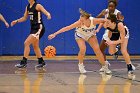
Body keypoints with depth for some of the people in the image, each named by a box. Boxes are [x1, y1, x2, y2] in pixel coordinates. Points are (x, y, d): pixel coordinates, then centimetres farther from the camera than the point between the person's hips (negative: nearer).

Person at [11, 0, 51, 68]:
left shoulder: (37, 6, -11)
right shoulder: (28, 7, 10)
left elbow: (47, 13, -22)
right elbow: (24, 18, 22)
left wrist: (48, 15, -44)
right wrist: (16, 21, 11)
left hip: (39, 28, -8)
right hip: (33, 28, 8)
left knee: (26, 43, -14)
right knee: (35, 46, 15)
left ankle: (24, 62, -9)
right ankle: (41, 62, 27)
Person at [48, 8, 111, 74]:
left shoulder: (94, 21, -36)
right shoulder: (79, 23, -38)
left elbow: (104, 20, -21)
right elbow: (67, 28, -40)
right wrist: (55, 34, -42)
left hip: (90, 35, 2)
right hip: (80, 35, -2)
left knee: (97, 50, -9)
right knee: (82, 49, -25)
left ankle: (105, 68, 9)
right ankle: (81, 65, 3)